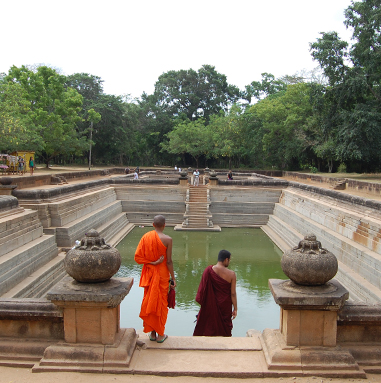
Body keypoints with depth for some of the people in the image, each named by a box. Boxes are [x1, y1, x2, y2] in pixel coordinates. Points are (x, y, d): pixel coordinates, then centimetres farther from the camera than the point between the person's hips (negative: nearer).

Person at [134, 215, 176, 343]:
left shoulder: (145, 237, -4)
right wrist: (173, 278, -5)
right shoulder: (167, 239, -15)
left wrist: (151, 262, -7)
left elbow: (137, 257, -7)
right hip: (162, 274, -3)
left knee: (149, 301, 15)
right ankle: (160, 335, 20)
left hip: (148, 273, 3)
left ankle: (152, 333, 26)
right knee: (161, 303, 10)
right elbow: (169, 261, -13)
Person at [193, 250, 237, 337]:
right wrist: (235, 309, 1)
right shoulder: (231, 274, -14)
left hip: (210, 306, 1)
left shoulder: (208, 270, -11)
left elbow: (203, 288, -5)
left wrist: (201, 302, 8)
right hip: (225, 306, -1)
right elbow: (233, 293, -10)